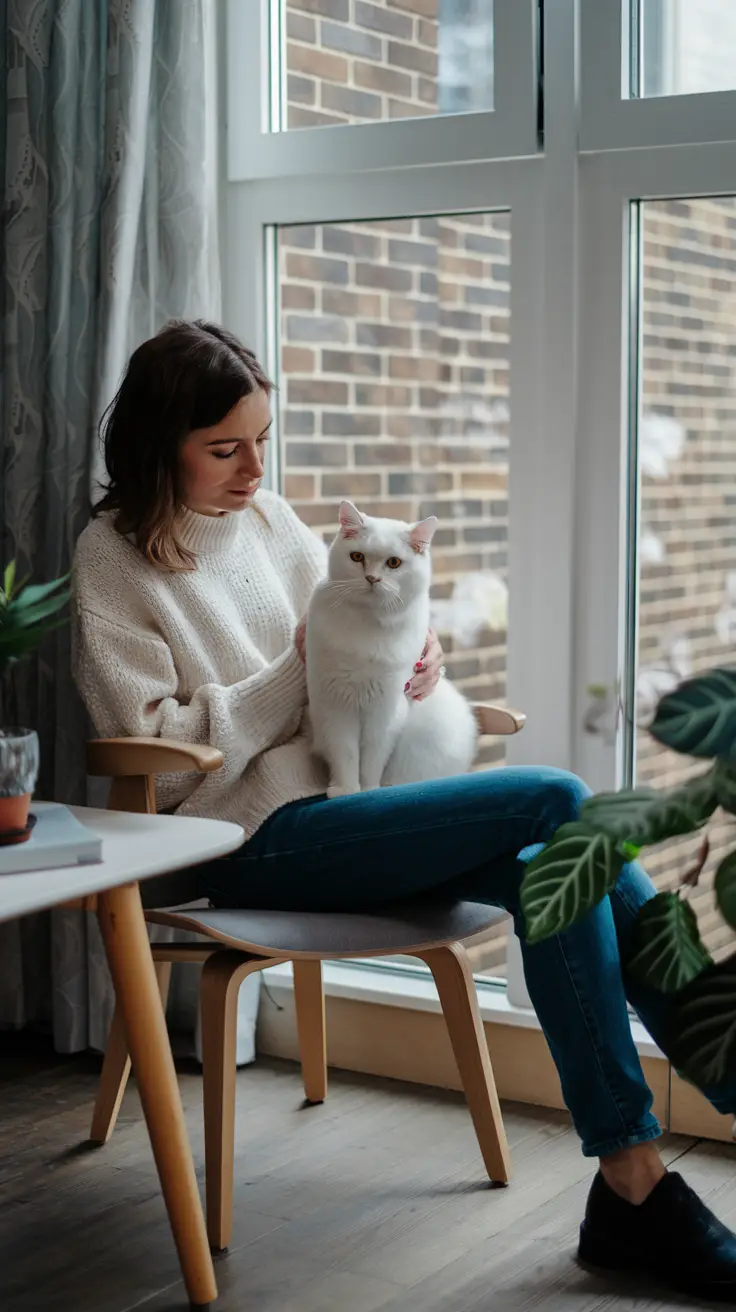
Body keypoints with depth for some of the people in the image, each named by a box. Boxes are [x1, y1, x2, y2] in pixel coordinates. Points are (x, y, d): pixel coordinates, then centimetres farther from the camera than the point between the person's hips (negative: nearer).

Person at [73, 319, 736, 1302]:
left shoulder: (271, 518, 17)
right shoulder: (114, 558, 0)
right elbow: (157, 754, -8)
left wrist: (408, 661, -2)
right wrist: (300, 671, -12)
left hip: (340, 794, 6)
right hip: (256, 838, -6)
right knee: (558, 801, -22)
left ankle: (634, 1185, -21)